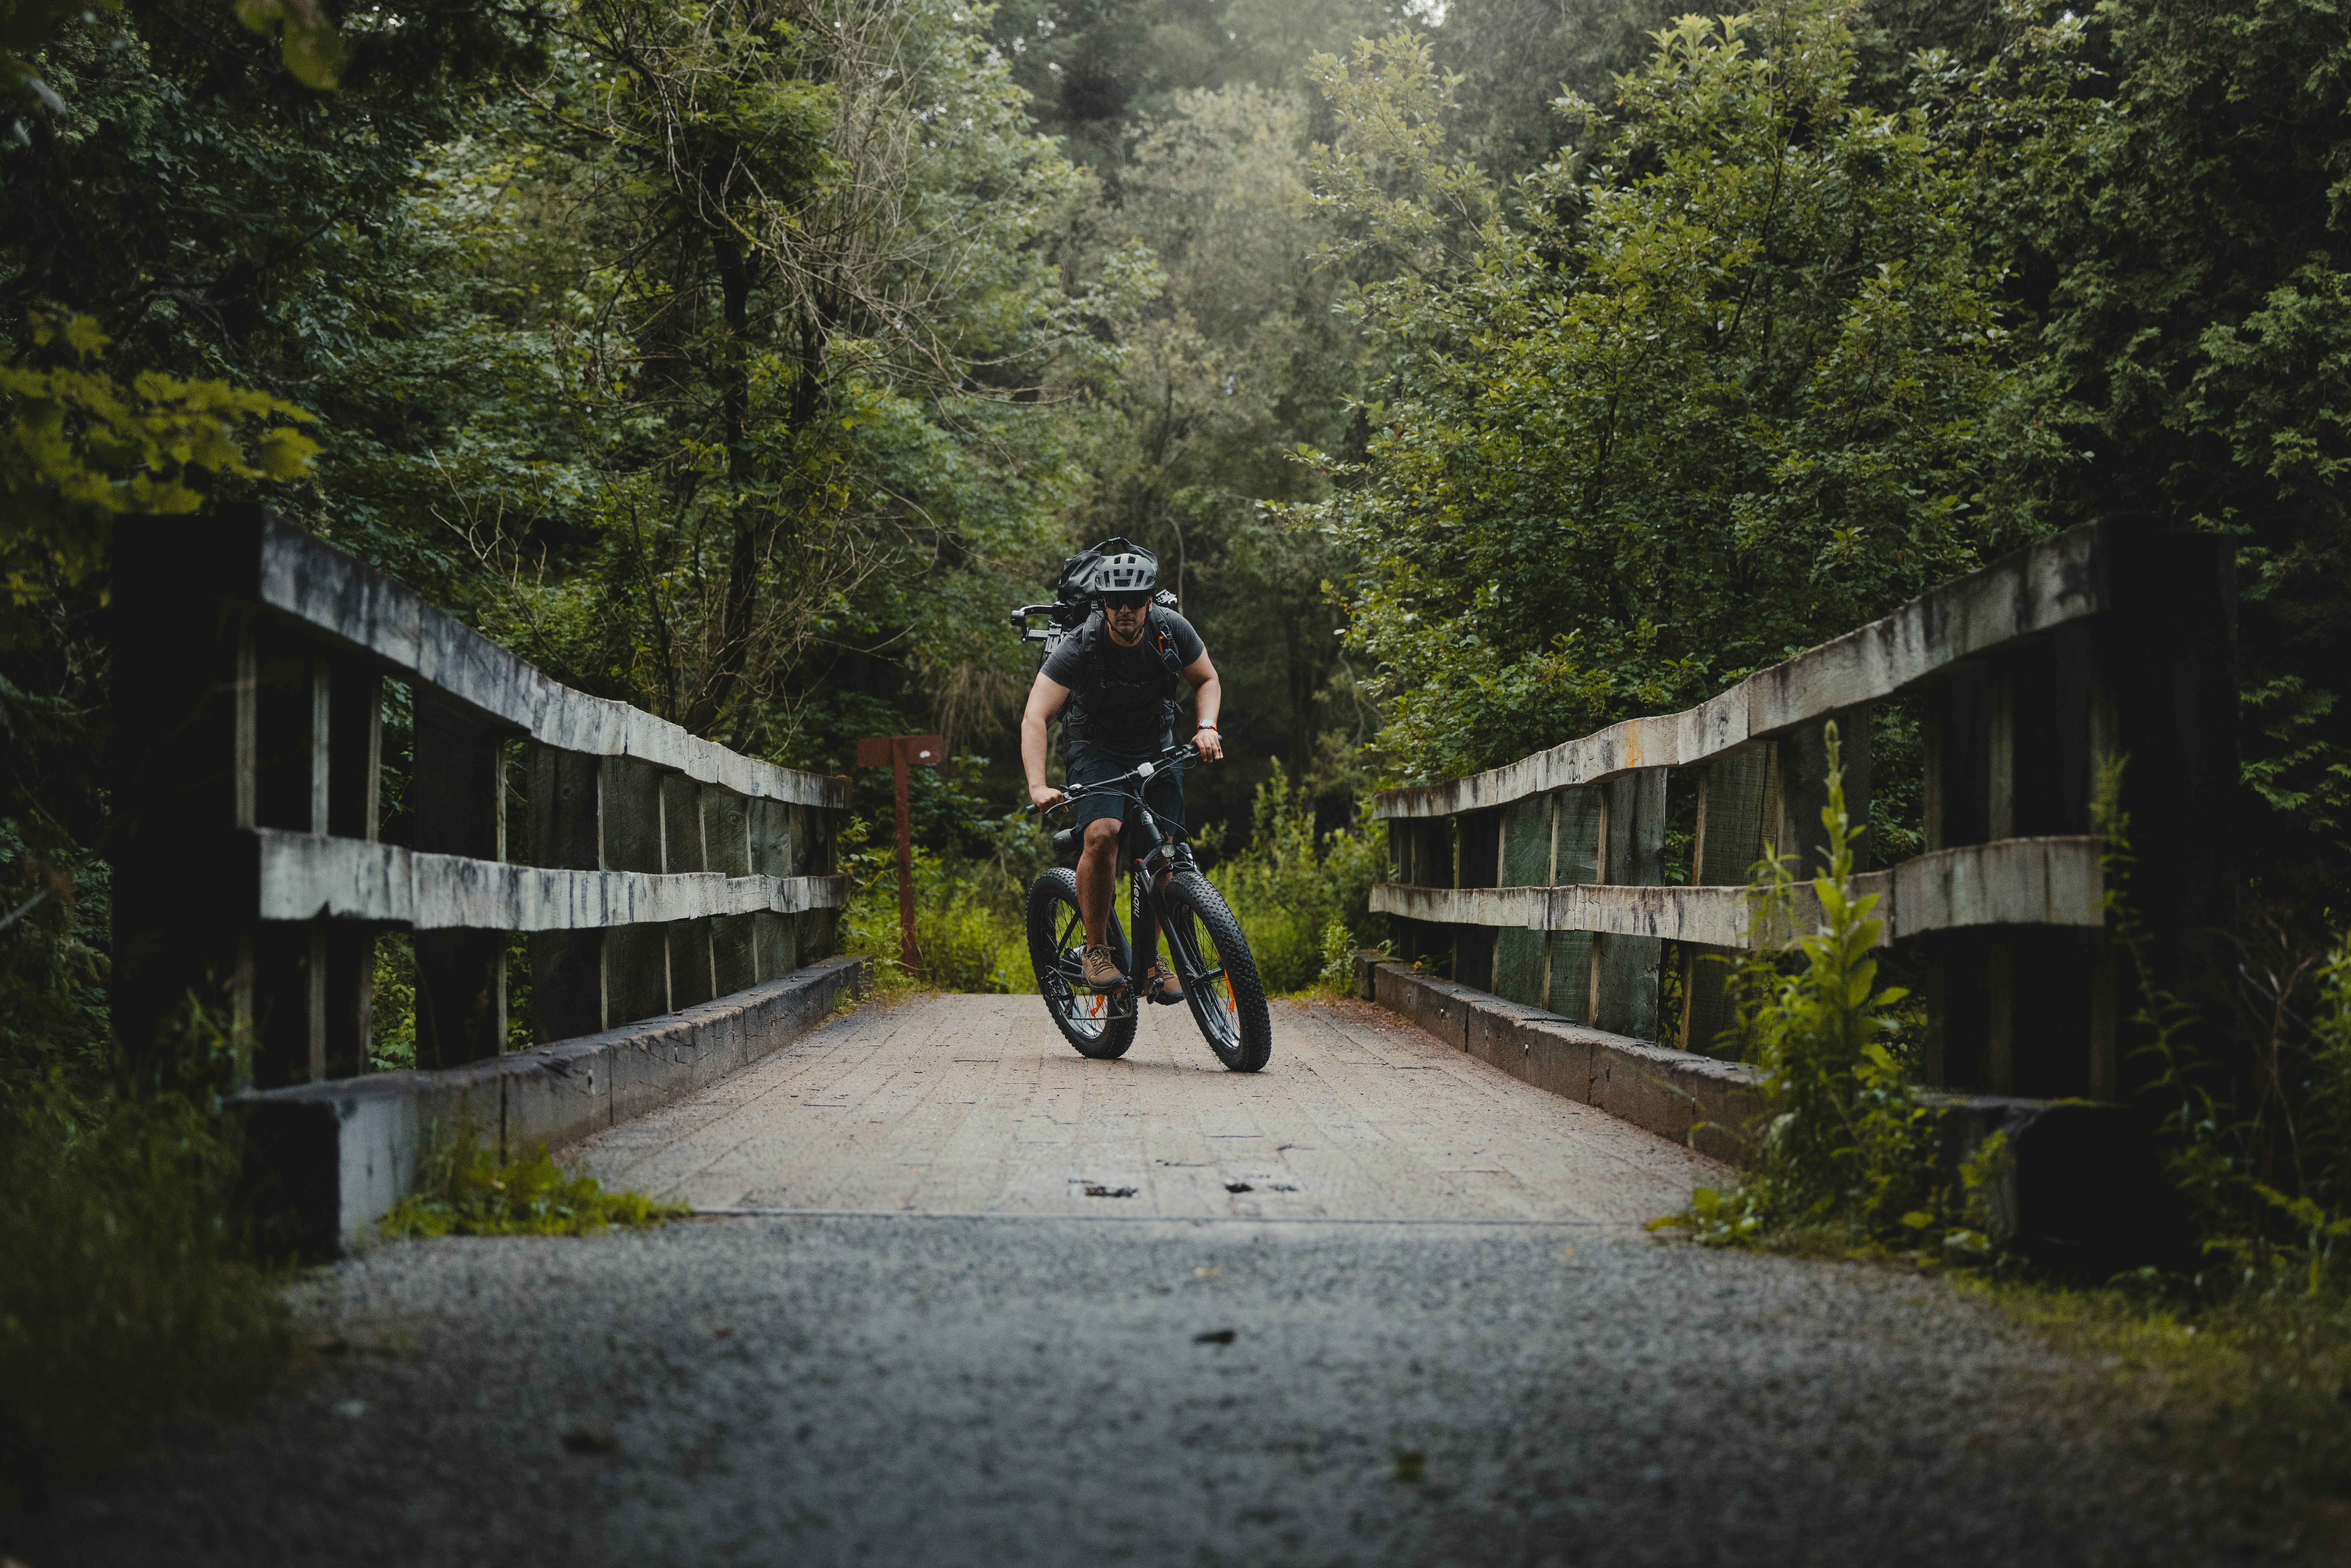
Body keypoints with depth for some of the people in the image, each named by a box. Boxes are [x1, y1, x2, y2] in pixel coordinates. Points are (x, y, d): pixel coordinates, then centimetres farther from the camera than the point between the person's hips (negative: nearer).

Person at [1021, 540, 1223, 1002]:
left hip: (1157, 751, 3)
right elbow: (1035, 718, -30)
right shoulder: (1079, 648, -26)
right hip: (1097, 752, -3)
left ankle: (1149, 957, 12)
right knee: (1103, 833, -28)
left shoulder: (1172, 631, -16)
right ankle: (1097, 947, -12)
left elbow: (1207, 679, 2)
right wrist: (1038, 786, -43)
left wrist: (1207, 727, -17)